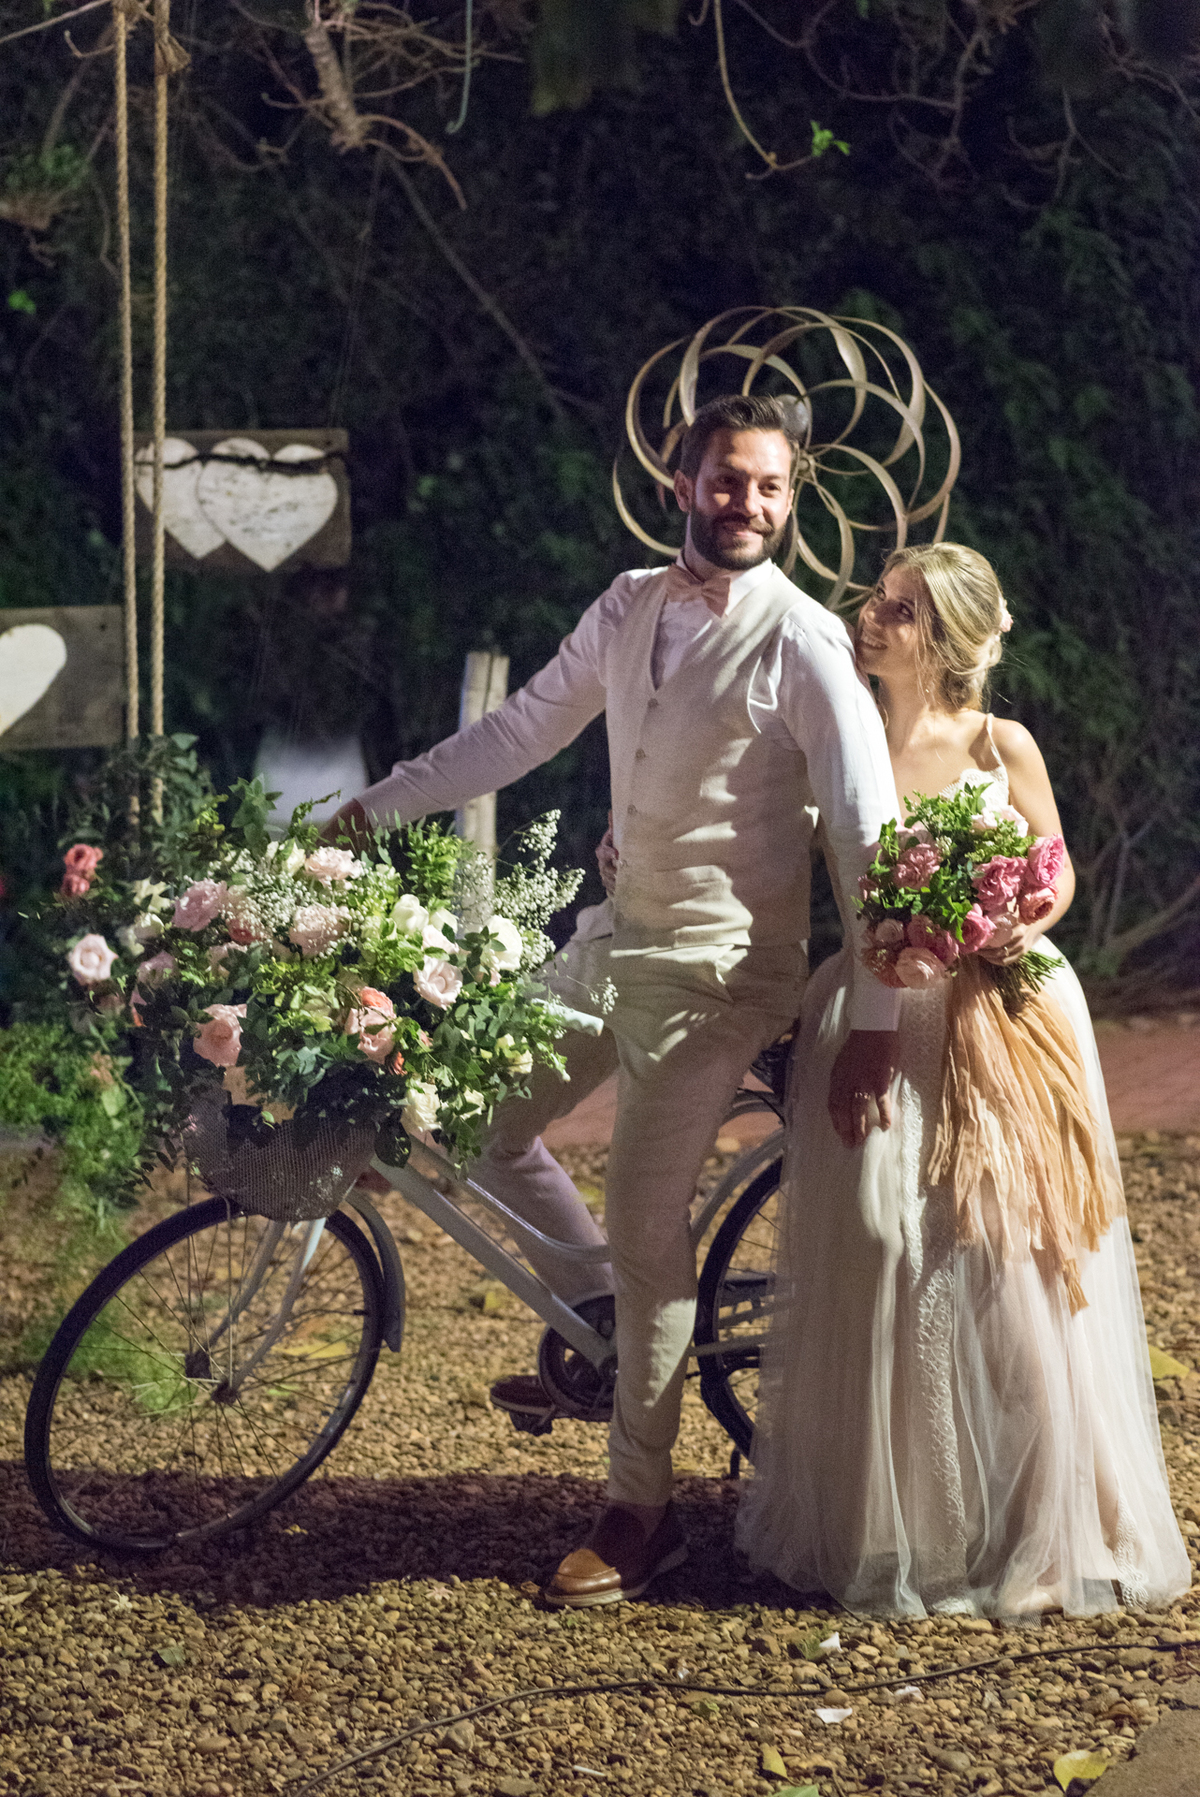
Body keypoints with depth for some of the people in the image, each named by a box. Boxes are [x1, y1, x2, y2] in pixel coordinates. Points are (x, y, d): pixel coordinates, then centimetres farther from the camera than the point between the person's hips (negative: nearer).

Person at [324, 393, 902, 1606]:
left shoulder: (803, 643, -15)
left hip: (714, 968, -7)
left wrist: (871, 1026, -21)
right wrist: (373, 807, 15)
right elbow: (524, 731, 15)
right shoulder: (629, 608, 5)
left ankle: (638, 1516, 9)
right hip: (613, 938, 7)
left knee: (643, 1226, -5)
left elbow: (870, 838, -17)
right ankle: (603, 1322, 32)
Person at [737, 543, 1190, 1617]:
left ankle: (1025, 1524, 16)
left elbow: (1057, 865, 8)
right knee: (878, 1269, 1)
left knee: (1003, 1273, 0)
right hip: (881, 1025, 1)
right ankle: (885, 1524, 18)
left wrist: (1030, 923, -14)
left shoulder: (1003, 748, -2)